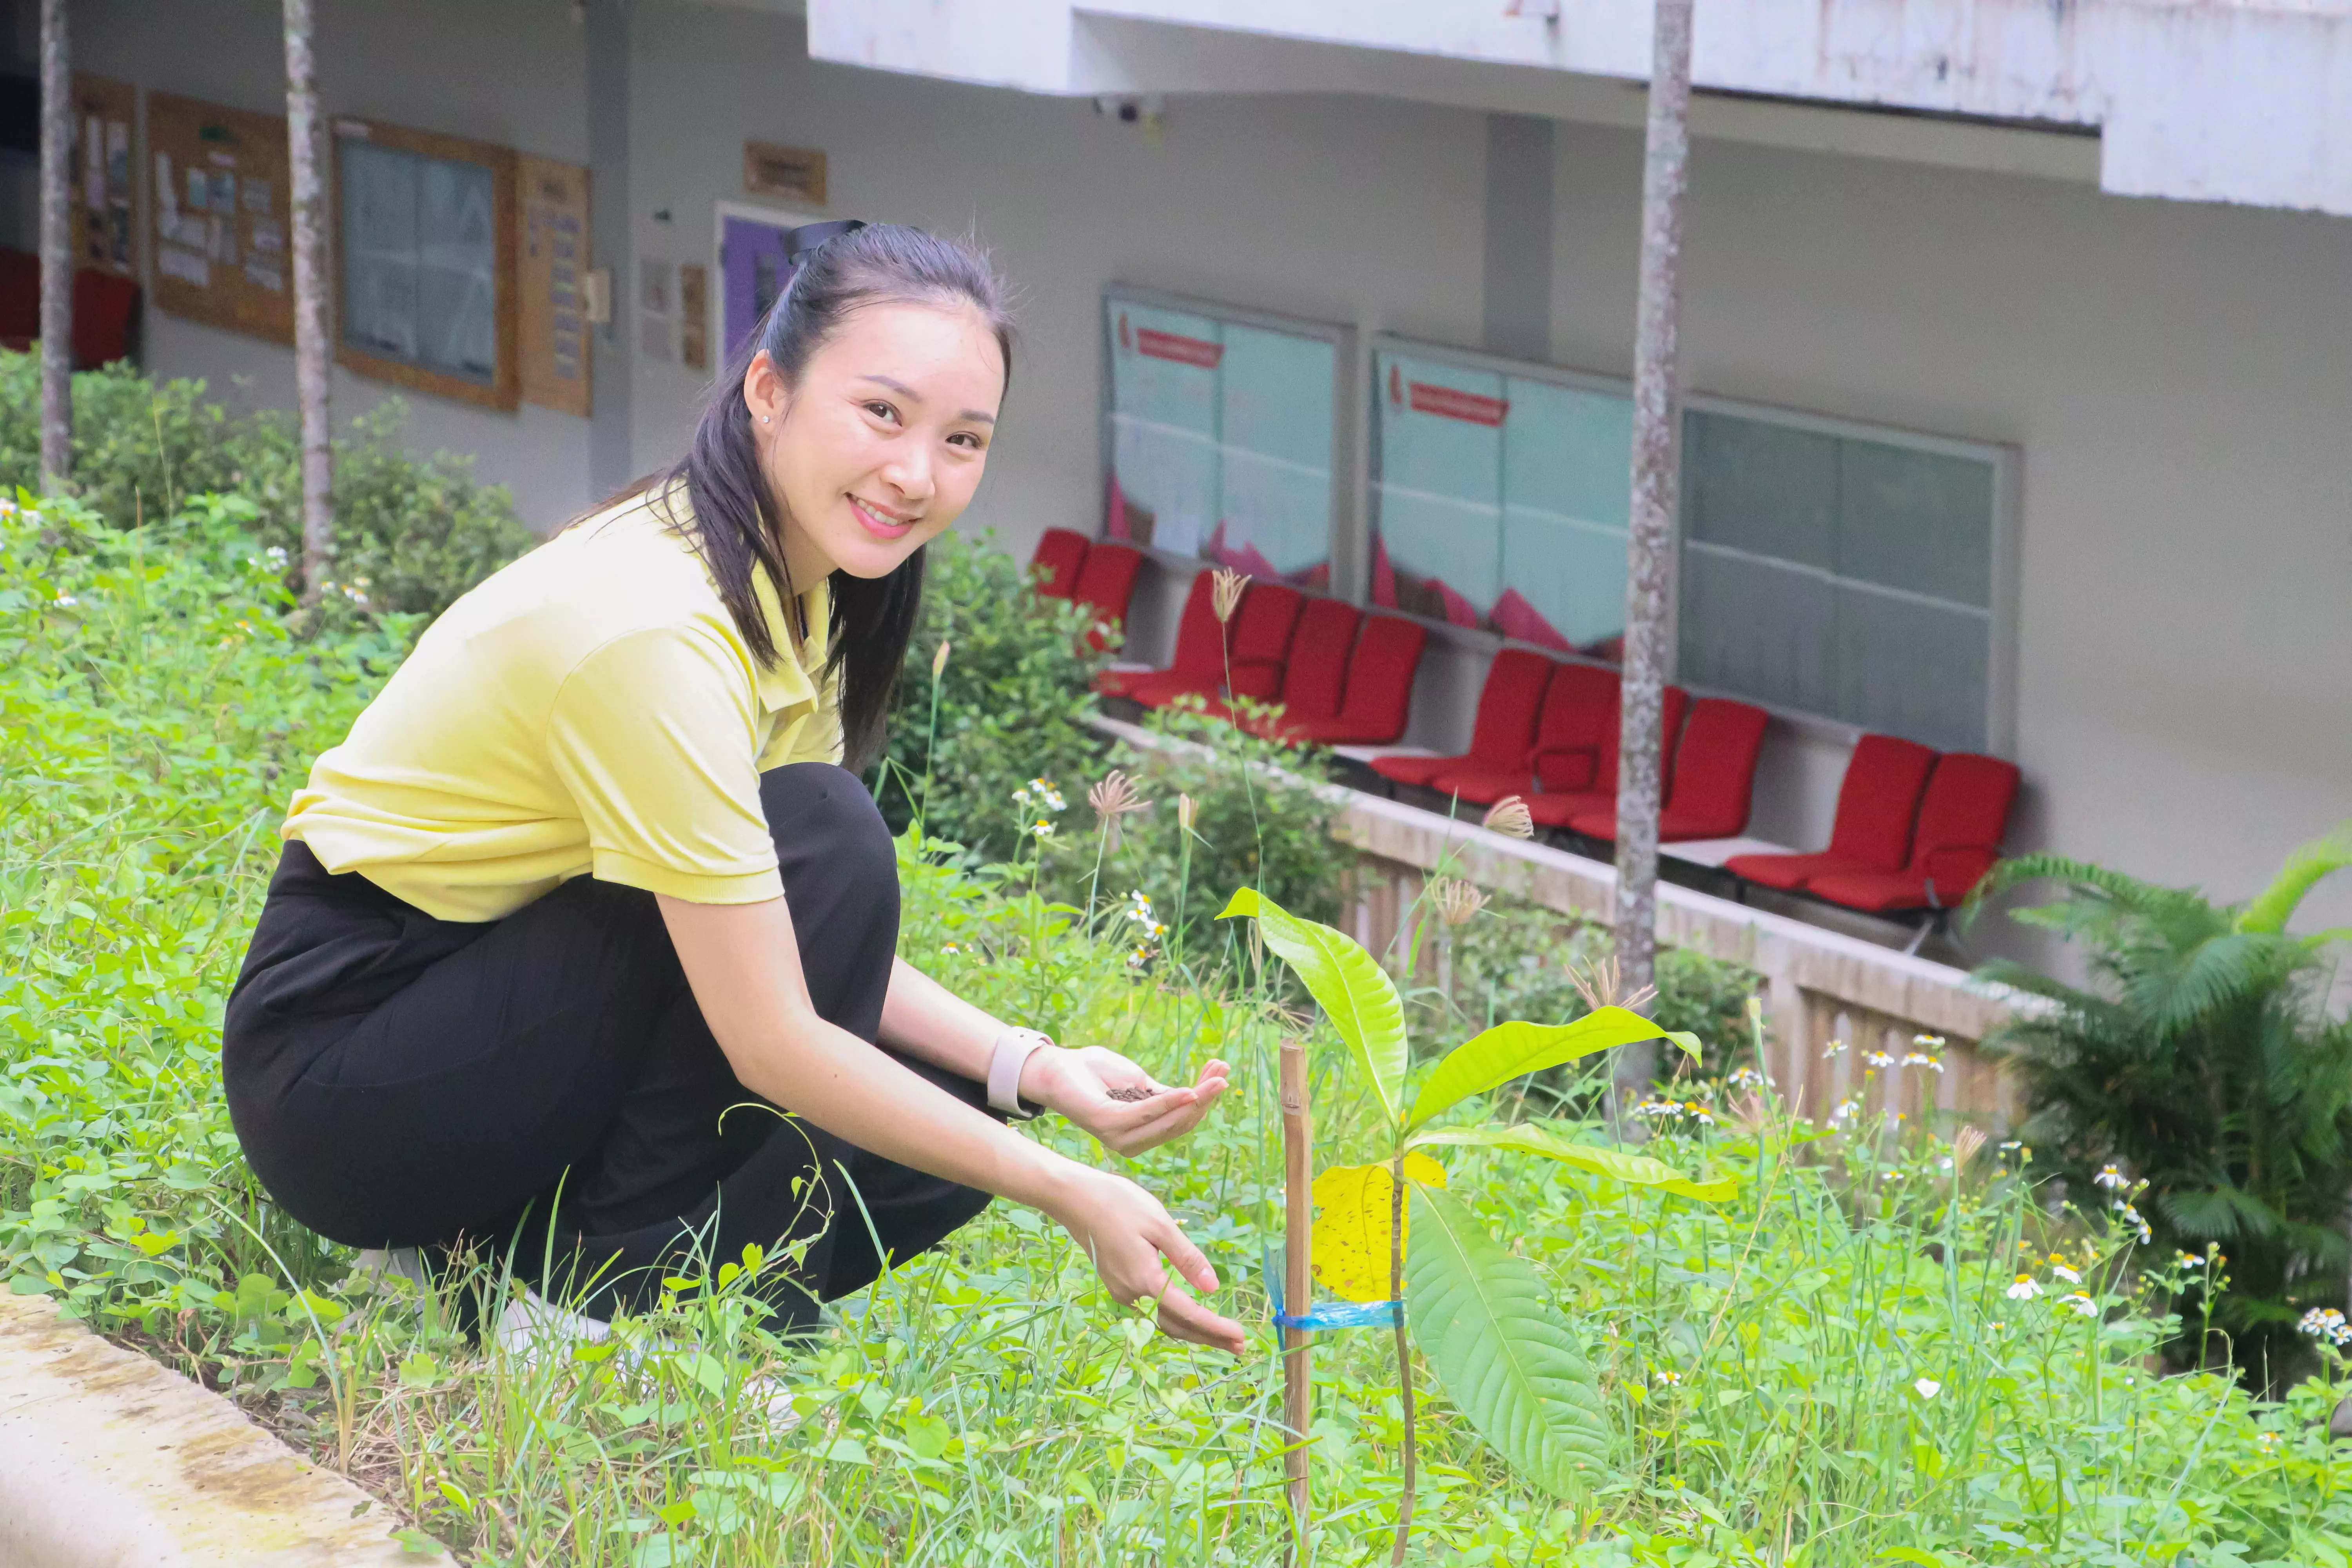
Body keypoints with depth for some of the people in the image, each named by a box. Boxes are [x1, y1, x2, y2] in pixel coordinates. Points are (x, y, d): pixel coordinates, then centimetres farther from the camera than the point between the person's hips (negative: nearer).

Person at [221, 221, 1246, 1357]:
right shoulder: (653, 625, -28)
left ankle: (511, 1246, 5)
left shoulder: (796, 586, 1)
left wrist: (1035, 1068, -11)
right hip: (337, 1065, -9)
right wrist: (1069, 1199, -24)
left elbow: (816, 950, 4)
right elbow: (772, 1041, -27)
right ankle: (607, 1292, -14)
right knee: (825, 843, -24)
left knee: (958, 1109, -5)